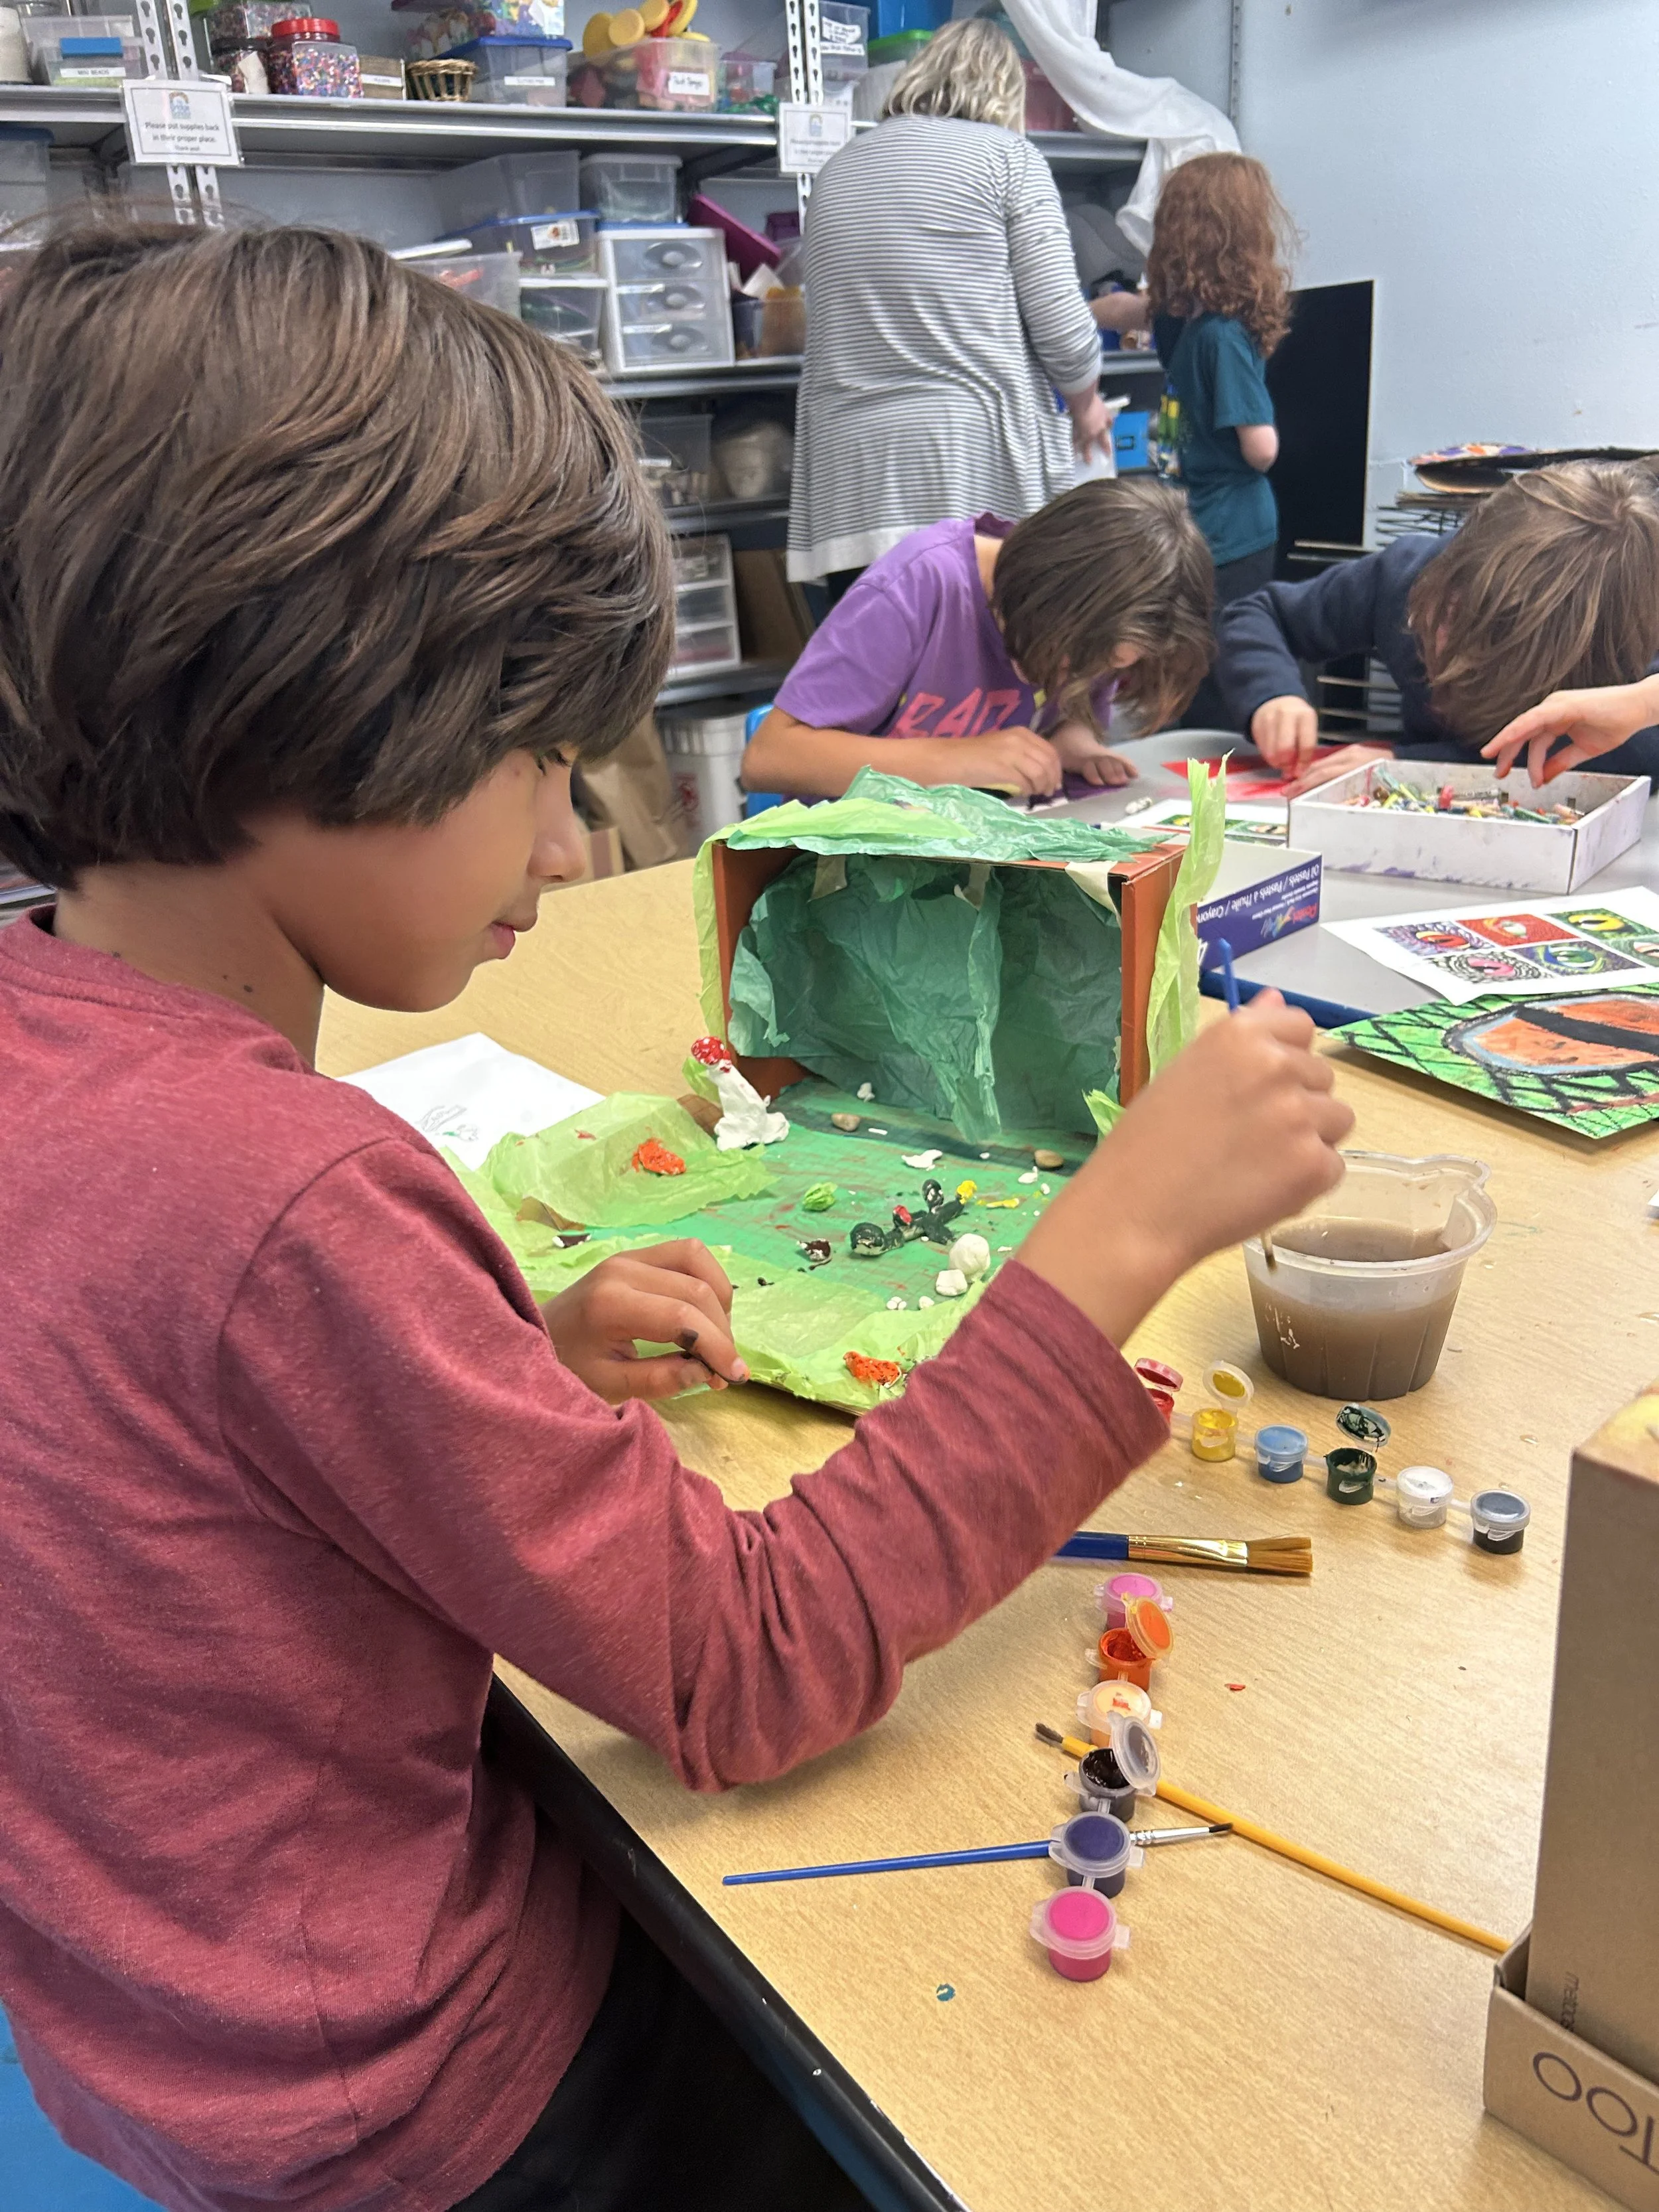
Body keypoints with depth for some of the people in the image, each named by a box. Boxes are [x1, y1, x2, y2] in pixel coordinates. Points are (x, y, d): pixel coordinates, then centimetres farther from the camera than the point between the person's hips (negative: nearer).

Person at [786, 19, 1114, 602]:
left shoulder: (836, 169, 19)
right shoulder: (1006, 157, 4)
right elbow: (1061, 325, -2)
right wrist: (1085, 404, 17)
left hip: (850, 480, 4)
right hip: (978, 468, -4)